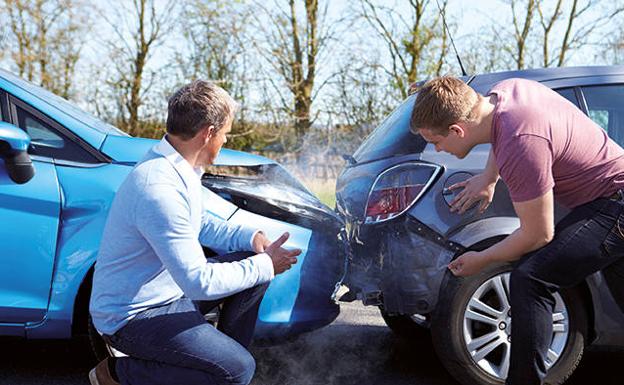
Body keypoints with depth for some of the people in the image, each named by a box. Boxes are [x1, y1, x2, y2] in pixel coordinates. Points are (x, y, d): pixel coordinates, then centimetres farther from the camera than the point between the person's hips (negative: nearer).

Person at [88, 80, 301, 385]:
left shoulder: (176, 166, 1)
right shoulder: (160, 188, -31)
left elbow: (201, 224, 17)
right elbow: (199, 282, -30)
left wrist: (251, 238, 1)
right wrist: (266, 265, -18)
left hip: (171, 288, 10)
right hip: (132, 317, -10)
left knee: (255, 265, 6)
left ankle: (225, 351, 18)